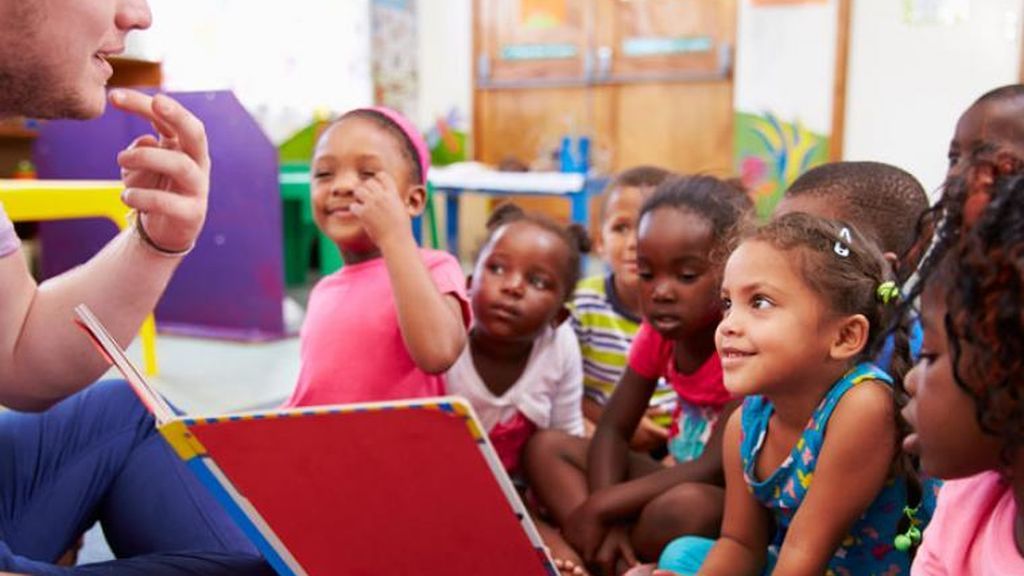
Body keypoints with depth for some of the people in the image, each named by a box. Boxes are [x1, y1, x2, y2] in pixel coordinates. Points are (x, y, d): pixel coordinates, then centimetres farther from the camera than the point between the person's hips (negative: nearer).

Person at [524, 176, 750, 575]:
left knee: (686, 506, -40)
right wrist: (607, 518, -19)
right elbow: (612, 430, 0)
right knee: (546, 446, -2)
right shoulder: (658, 333, -1)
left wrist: (600, 506, -25)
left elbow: (716, 469, -26)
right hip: (678, 478, 7)